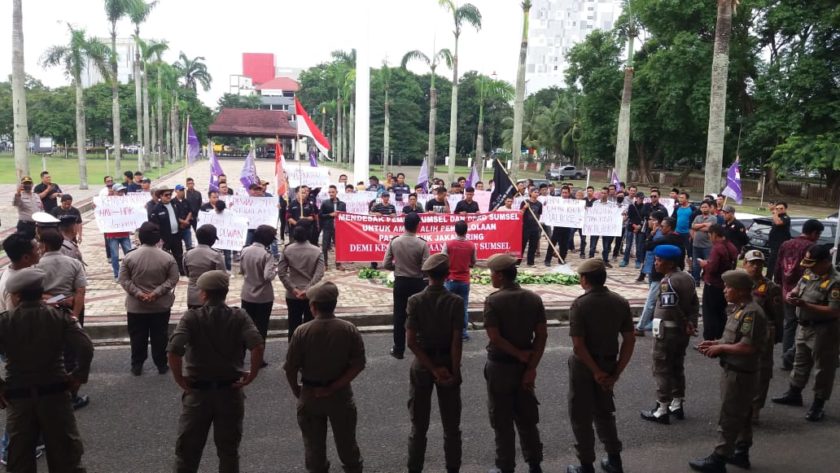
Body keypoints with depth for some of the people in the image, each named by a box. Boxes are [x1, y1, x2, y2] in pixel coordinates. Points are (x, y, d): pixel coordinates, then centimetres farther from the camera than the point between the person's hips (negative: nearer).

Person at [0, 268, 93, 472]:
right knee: (66, 455, 12)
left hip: (17, 397, 0)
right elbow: (86, 348, -16)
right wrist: (78, 377, -2)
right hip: (55, 393, 0)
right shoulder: (60, 317, -6)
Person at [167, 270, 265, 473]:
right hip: (230, 391, 1)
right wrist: (252, 375, -9)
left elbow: (173, 351, -23)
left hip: (197, 391, -1)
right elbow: (258, 345, -20)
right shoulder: (239, 316, -6)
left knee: (187, 449, 15)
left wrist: (180, 380, -10)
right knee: (229, 450, 15)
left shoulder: (191, 317, -9)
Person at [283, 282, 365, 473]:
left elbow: (290, 369, -11)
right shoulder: (349, 329, -12)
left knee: (314, 445, 18)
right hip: (341, 394, 1)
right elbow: (358, 364, -14)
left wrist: (297, 391, 6)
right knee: (346, 441, 20)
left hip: (309, 395, -1)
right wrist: (334, 387, -10)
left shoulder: (302, 332, -16)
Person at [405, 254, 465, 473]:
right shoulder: (456, 301, -12)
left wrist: (433, 368, -12)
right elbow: (456, 342, -15)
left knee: (419, 424, 13)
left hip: (422, 365, 0)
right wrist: (454, 372, -8)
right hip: (448, 363, 0)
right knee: (451, 424, 15)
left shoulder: (415, 301, -10)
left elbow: (411, 341, -15)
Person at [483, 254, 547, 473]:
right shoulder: (534, 298, -2)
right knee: (527, 418, 17)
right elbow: (542, 335, -5)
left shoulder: (493, 300, -15)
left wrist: (520, 355, -11)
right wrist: (531, 367, -5)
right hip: (524, 365, 5)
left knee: (502, 421, 8)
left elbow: (495, 338, -22)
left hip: (500, 366, -5)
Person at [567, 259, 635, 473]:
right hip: (609, 364, 5)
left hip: (584, 365, -5)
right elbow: (630, 340, -4)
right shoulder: (620, 302, -4)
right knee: (604, 412, 23)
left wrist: (596, 372, -15)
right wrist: (617, 372, -2)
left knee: (581, 416, 10)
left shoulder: (580, 304, -19)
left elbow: (578, 345, -24)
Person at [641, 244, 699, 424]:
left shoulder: (667, 282, -21)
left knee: (662, 370, 0)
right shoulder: (687, 277, 7)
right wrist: (691, 323, 2)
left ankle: (661, 410, 5)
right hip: (682, 331, 9)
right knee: (677, 367, 18)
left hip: (667, 330, -9)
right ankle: (677, 405, 27)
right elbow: (694, 303, 7)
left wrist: (684, 323, -11)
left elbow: (671, 308, -24)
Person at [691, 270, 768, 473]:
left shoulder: (751, 313, -22)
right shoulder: (738, 309, 9)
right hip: (734, 371, 10)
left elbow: (748, 347, -27)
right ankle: (741, 453, 33)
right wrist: (715, 343, 3)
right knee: (741, 415, 20)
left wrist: (720, 348, -17)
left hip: (739, 374, -10)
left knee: (729, 418, -1)